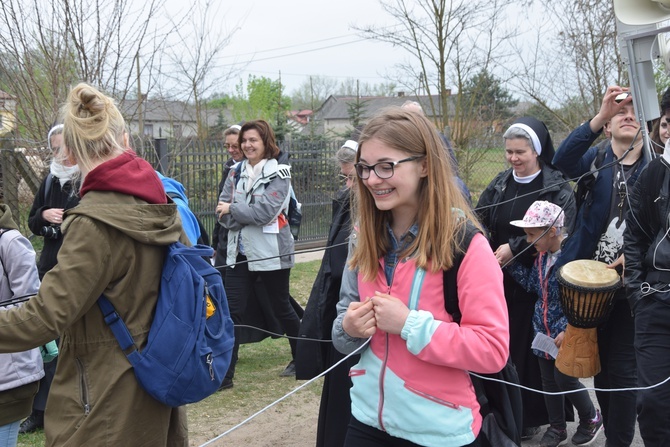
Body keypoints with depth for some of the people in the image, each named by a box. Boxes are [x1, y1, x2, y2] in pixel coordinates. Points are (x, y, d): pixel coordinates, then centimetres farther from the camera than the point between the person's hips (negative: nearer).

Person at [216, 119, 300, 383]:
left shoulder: (278, 174, -8)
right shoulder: (236, 172, 7)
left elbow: (265, 212, -20)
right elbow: (222, 210, -1)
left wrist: (233, 209, -12)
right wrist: (247, 216, -17)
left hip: (272, 253, -4)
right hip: (240, 253, 5)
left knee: (281, 308, 10)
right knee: (231, 311, -2)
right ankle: (225, 372, 3)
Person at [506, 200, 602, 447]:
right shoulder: (541, 256, 3)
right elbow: (532, 284, 12)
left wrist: (568, 330, -22)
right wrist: (511, 262, 2)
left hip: (567, 333, -7)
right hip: (543, 330, 7)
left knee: (565, 379, 2)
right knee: (549, 381, 13)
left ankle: (591, 419, 27)